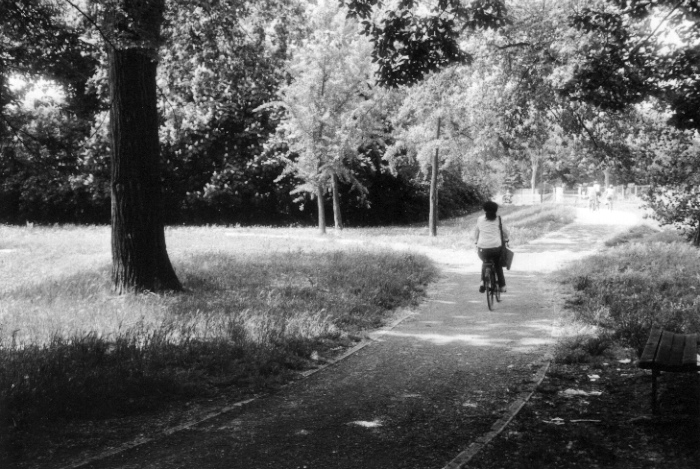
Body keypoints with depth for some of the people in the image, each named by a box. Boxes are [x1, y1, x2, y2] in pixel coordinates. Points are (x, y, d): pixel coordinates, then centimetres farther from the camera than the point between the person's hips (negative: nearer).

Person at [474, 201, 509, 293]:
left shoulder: (480, 219, 6)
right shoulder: (498, 219, 3)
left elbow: (476, 231, 17)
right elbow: (504, 231, 13)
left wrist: (476, 242, 32)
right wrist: (506, 239, 32)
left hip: (482, 249, 1)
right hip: (496, 247, -1)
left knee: (485, 263, 29)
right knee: (498, 265, 23)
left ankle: (482, 282, 14)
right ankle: (502, 286, 22)